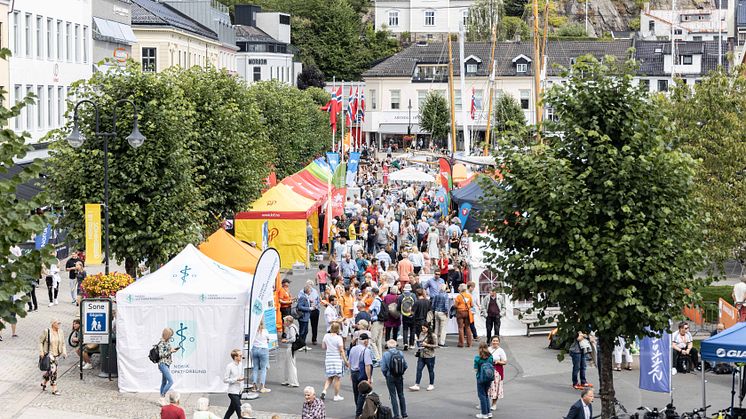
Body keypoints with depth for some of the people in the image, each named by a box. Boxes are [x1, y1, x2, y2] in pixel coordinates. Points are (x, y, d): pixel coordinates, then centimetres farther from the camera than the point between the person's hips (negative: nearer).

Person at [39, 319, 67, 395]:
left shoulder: (60, 332, 2)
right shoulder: (47, 332, -12)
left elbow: (63, 343, 10)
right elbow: (40, 341, -3)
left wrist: (64, 352, -2)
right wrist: (41, 352, -10)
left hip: (57, 354, 6)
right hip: (49, 354, -6)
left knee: (50, 371, 14)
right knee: (52, 370, -13)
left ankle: (44, 383, 40)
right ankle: (54, 390, -9)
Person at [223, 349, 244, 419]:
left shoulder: (240, 365, 7)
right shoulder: (229, 366, -14)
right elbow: (225, 380, -14)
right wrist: (237, 379, -20)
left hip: (238, 392, 7)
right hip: (233, 392, -7)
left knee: (232, 409, 17)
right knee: (239, 410, -8)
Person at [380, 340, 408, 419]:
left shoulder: (386, 354, -12)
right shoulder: (400, 353, -4)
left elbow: (383, 368, -12)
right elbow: (405, 366, -1)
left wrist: (386, 375, 5)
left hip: (390, 377, -3)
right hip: (400, 377, 3)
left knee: (393, 396, 4)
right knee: (401, 395, 16)